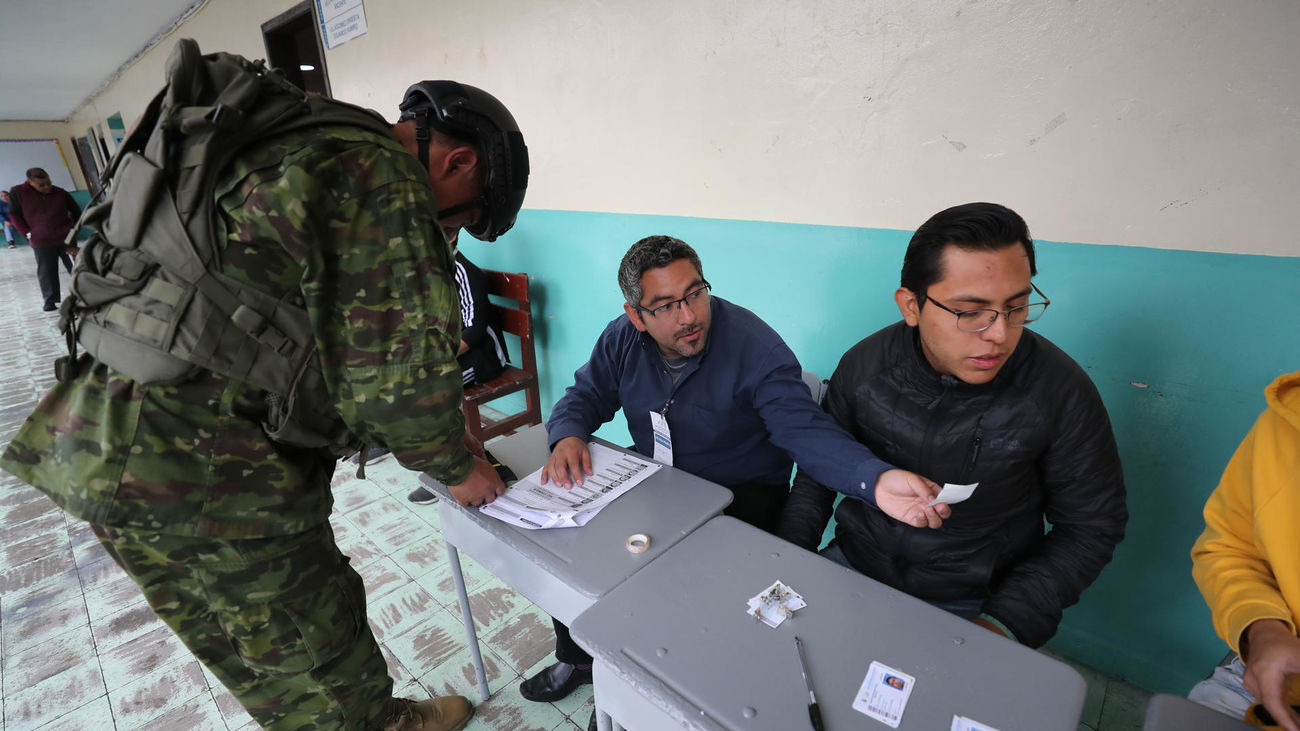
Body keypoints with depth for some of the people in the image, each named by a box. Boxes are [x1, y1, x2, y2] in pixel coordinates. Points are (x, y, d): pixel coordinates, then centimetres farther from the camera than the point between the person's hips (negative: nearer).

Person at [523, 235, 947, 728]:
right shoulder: (623, 338, -6)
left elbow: (805, 429, -28)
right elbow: (585, 396, 1)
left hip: (737, 496, -5)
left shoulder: (754, 346, -22)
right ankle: (577, 658, 26)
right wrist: (568, 436, -23)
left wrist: (876, 480, -47)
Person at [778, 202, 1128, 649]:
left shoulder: (1061, 392, -14)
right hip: (852, 568, 1)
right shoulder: (864, 366, -10)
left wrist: (1006, 622, -14)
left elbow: (1090, 526, -4)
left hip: (969, 606, 0)